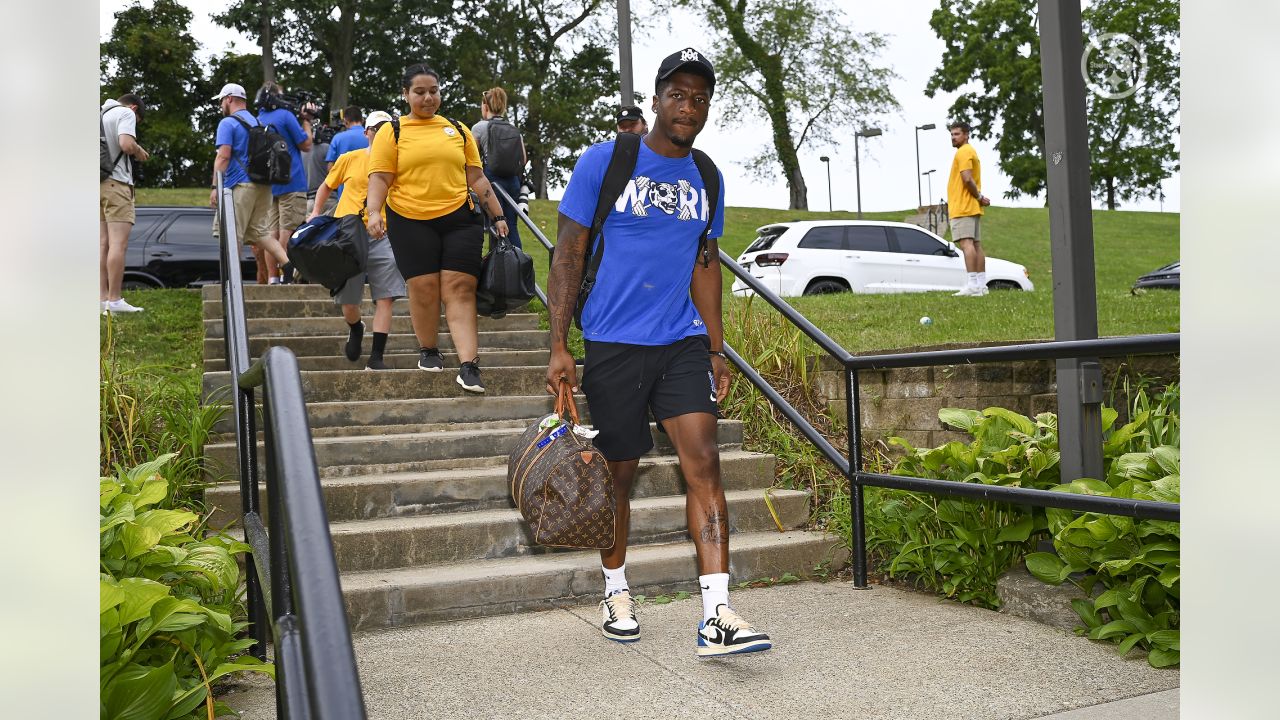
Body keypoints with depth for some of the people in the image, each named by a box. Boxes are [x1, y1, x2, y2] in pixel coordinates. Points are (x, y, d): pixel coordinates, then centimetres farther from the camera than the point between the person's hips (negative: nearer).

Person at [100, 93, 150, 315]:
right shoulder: (125, 113, -2)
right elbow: (126, 144, -18)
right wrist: (140, 152, 2)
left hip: (98, 183, 8)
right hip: (116, 182, -8)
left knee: (103, 244, 6)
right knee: (118, 244, -9)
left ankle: (102, 299, 4)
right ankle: (115, 300, -12)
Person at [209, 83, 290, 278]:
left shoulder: (228, 123, -4)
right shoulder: (257, 122, 20)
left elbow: (223, 156, -13)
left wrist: (215, 187, -13)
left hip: (241, 185, -7)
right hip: (263, 186, 8)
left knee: (232, 235, -3)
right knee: (259, 231, 10)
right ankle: (288, 264, -4)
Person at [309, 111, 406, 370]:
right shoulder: (349, 159, 7)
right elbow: (326, 186, 19)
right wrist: (316, 212, 8)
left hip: (382, 236, 0)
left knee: (385, 298, -10)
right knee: (348, 302, 4)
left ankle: (376, 358, -5)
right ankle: (356, 329, 39)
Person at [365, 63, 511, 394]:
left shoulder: (458, 130, 14)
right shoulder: (391, 132, 5)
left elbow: (477, 178, 15)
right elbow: (380, 178, -2)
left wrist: (498, 216, 11)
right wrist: (374, 212, -18)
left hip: (459, 218, 2)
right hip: (411, 221, -1)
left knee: (460, 288, -6)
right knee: (424, 287, 0)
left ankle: (469, 365, -12)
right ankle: (428, 350, 24)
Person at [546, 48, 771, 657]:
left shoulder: (706, 180, 10)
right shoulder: (604, 162, -3)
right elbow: (568, 256, -4)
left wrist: (717, 349, 13)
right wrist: (559, 347, -10)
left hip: (684, 342, 3)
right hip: (613, 344, -3)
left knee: (703, 461, -10)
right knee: (618, 473, 7)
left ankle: (716, 616, -9)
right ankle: (615, 591, 29)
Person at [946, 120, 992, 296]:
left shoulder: (964, 152, -8)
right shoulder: (971, 151, 24)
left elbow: (967, 178, -18)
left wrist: (979, 196, -11)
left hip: (963, 207, -10)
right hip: (972, 207, 10)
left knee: (966, 243, -16)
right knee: (976, 245, 8)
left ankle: (972, 284, -23)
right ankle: (981, 285, 9)